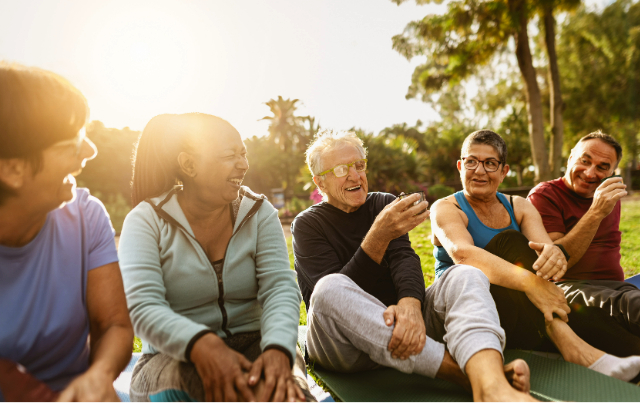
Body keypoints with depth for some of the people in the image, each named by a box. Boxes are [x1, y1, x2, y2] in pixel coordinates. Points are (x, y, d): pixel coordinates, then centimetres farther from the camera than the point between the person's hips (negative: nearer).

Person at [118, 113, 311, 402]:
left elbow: (280, 288, -10)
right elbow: (143, 307, -17)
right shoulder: (146, 221, -5)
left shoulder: (259, 213, 2)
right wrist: (202, 345, -36)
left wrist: (278, 350, -30)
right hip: (176, 356, 0)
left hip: (252, 345, 1)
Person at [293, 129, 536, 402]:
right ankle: (470, 371, -38)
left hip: (400, 327, 4)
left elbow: (405, 259, -6)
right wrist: (379, 236, -26)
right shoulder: (307, 225, 1)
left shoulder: (384, 204, 12)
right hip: (343, 345, -3)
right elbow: (331, 292, -13)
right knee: (330, 289, -35)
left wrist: (410, 303, -29)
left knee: (466, 275, -19)